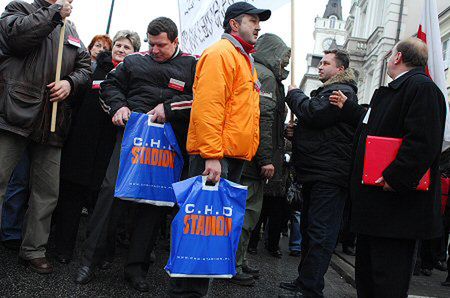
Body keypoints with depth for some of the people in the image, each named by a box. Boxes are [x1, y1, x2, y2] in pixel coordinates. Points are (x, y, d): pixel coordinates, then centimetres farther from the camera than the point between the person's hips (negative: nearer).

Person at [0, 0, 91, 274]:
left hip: (52, 122, 5)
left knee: (48, 191, 8)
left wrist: (70, 82, -5)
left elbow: (85, 67, 16)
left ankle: (34, 249, 21)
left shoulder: (70, 30, 23)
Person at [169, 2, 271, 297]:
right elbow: (208, 105, -17)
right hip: (215, 155, -9)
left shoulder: (245, 60, 23)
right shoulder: (221, 53, -6)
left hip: (235, 156, 9)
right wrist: (212, 156, -23)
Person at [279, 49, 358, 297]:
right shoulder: (327, 91, 24)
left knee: (320, 233, -10)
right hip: (315, 173, 11)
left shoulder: (341, 92, -8)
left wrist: (294, 94, -3)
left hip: (329, 175, -11)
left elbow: (313, 113, -20)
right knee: (309, 228, 15)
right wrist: (296, 134, 10)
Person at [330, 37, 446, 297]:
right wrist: (348, 107, 36)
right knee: (367, 274, 20)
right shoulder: (394, 90, 17)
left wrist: (393, 179, -25)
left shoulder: (422, 87, -15)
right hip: (374, 207, 11)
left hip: (397, 206, -10)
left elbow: (422, 142, -26)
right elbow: (376, 126, 28)